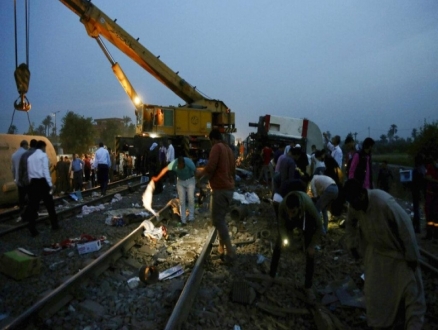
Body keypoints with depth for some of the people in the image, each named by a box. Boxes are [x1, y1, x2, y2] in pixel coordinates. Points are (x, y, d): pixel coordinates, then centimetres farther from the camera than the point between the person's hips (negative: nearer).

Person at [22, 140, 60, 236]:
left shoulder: (30, 157, 14)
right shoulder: (43, 155, -4)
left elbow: (29, 171, 13)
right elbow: (46, 171, -11)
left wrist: (31, 182, 17)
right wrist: (50, 184, -11)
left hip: (33, 182, 6)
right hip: (42, 182, -6)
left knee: (33, 206, 6)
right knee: (49, 204, 6)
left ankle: (32, 230, 7)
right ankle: (54, 225, 15)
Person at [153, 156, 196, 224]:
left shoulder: (189, 162, -32)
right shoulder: (174, 163, -25)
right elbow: (165, 169, -13)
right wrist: (157, 178, -4)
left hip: (190, 180, -1)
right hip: (180, 181, 2)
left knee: (191, 199, -5)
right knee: (182, 201, -2)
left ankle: (191, 217, 7)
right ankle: (183, 220, 1)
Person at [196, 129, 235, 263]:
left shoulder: (217, 147, -9)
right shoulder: (229, 149, 16)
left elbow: (210, 168, -18)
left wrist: (201, 172, 1)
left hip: (220, 189, -9)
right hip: (229, 188, 9)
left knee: (217, 220, -6)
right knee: (221, 218, 17)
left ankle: (230, 252, -9)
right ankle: (222, 247, 22)